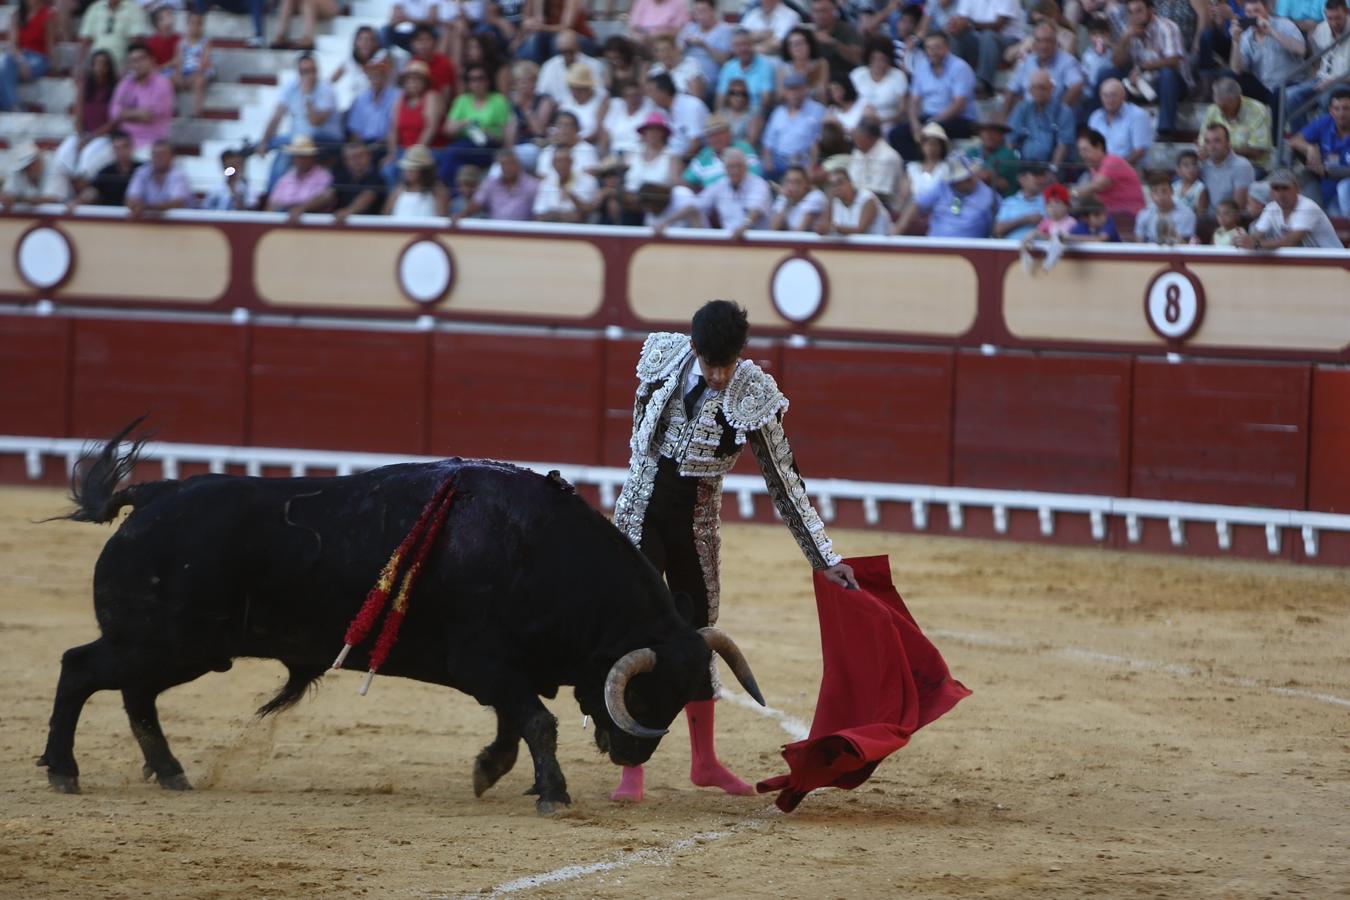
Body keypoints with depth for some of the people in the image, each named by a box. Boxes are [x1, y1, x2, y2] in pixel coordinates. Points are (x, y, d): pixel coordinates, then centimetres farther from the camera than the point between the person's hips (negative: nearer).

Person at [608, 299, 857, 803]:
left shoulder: (753, 397, -16)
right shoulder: (664, 357, -12)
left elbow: (784, 483, -12)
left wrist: (826, 559, -13)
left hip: (696, 525, 1)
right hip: (640, 514, -1)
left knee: (697, 635, 12)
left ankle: (705, 763, 27)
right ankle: (632, 771, -5)